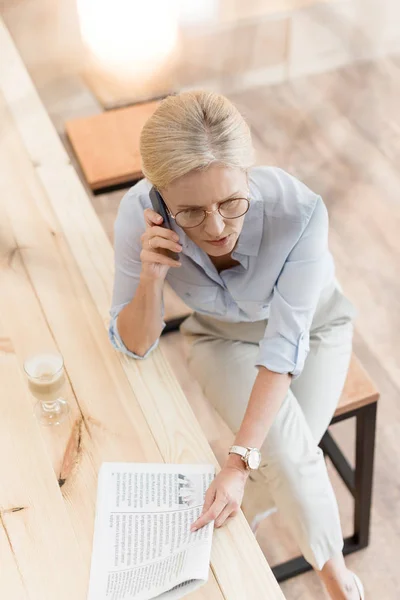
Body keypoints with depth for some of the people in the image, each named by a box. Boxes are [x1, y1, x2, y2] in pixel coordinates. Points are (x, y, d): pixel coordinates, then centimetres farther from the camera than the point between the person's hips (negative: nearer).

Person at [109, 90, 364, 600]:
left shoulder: (298, 212, -37)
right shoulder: (139, 215, -30)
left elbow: (285, 344, -32)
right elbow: (134, 346, -19)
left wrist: (240, 462, -39)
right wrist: (151, 276, -39)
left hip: (311, 327, 0)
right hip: (223, 337, 1)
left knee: (284, 461, -19)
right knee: (289, 456, -22)